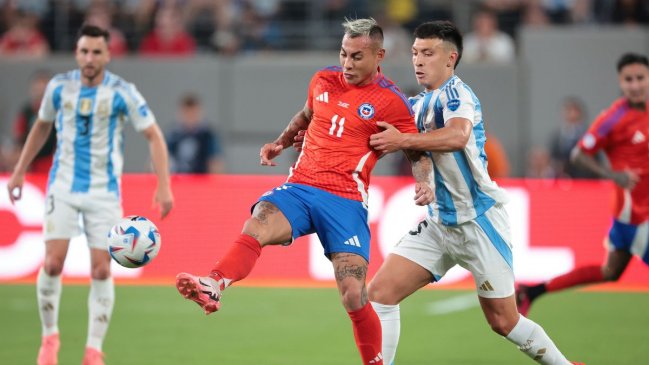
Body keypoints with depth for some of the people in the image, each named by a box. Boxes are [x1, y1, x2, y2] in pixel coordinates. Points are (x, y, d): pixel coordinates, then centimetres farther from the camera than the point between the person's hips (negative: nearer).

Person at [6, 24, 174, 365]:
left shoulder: (122, 92, -10)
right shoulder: (59, 86, -1)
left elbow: (154, 136, -7)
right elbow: (41, 126, 16)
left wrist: (163, 186, -17)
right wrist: (19, 170, 16)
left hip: (104, 191, -1)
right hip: (63, 187, 1)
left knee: (101, 270, -6)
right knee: (52, 263, -10)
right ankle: (49, 337, 9)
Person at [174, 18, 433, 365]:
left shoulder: (390, 101, -1)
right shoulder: (323, 81, 12)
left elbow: (419, 153, 5)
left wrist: (424, 182, -15)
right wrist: (280, 142, 20)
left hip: (345, 201, -3)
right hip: (299, 187, 3)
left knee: (353, 297, -12)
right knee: (255, 228, -30)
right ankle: (212, 287, -54)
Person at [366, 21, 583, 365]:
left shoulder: (455, 91, -14)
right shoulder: (418, 104, 10)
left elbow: (458, 136, -36)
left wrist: (402, 140, -35)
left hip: (479, 220, -7)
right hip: (439, 223, 7)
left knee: (504, 322, -1)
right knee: (380, 293, -7)